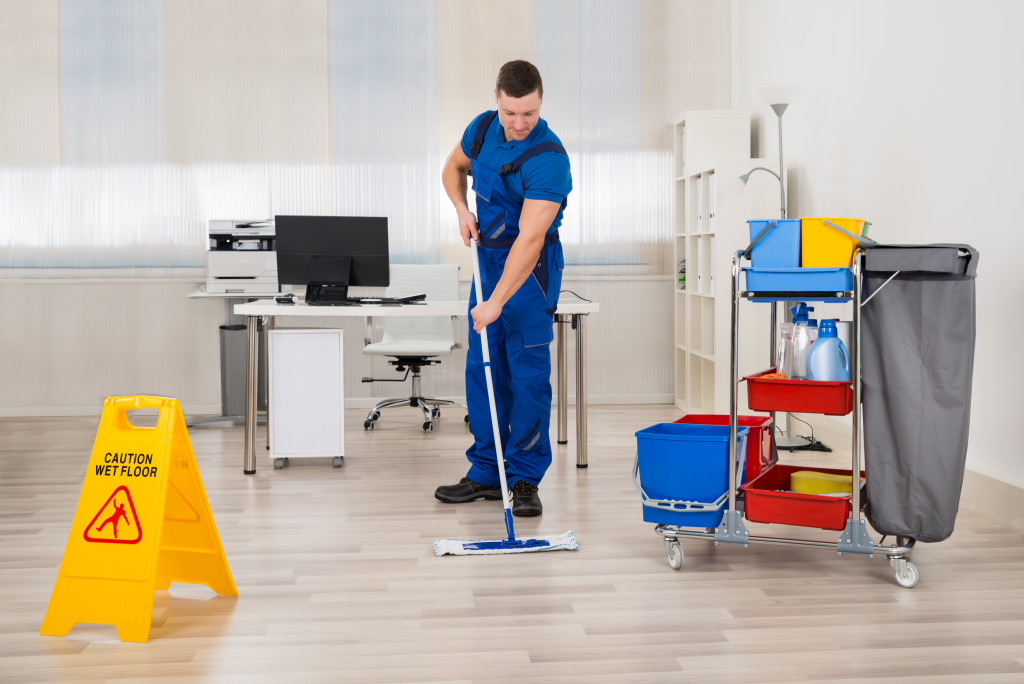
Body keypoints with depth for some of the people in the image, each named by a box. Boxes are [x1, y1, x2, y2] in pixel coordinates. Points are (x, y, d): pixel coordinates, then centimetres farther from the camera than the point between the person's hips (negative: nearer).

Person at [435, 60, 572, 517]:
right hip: (488, 255, 7)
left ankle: (524, 479, 3)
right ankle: (486, 472, 16)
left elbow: (530, 239, -31)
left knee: (528, 372, -6)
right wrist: (462, 210, -1)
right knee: (481, 368, 8)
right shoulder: (482, 127, -2)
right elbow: (453, 167, 19)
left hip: (530, 266, -7)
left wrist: (496, 301, -36)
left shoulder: (548, 158, -25)